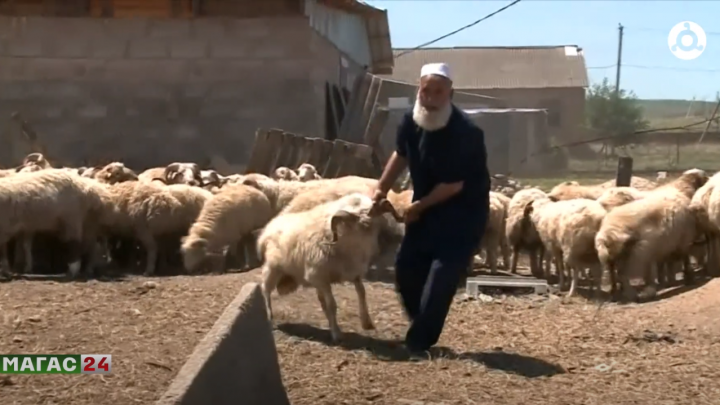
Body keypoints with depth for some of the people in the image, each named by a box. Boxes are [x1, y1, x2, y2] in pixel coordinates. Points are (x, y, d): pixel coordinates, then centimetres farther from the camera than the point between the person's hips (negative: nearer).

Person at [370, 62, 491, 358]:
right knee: (406, 266, 9)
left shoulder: (463, 132, -29)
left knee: (442, 276, -15)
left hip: (463, 212, -8)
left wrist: (419, 206, -15)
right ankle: (423, 329, 27)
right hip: (427, 206, 8)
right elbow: (401, 155, 13)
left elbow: (453, 185, -25)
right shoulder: (412, 120, -6)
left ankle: (420, 340, -9)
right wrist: (381, 189, 5)